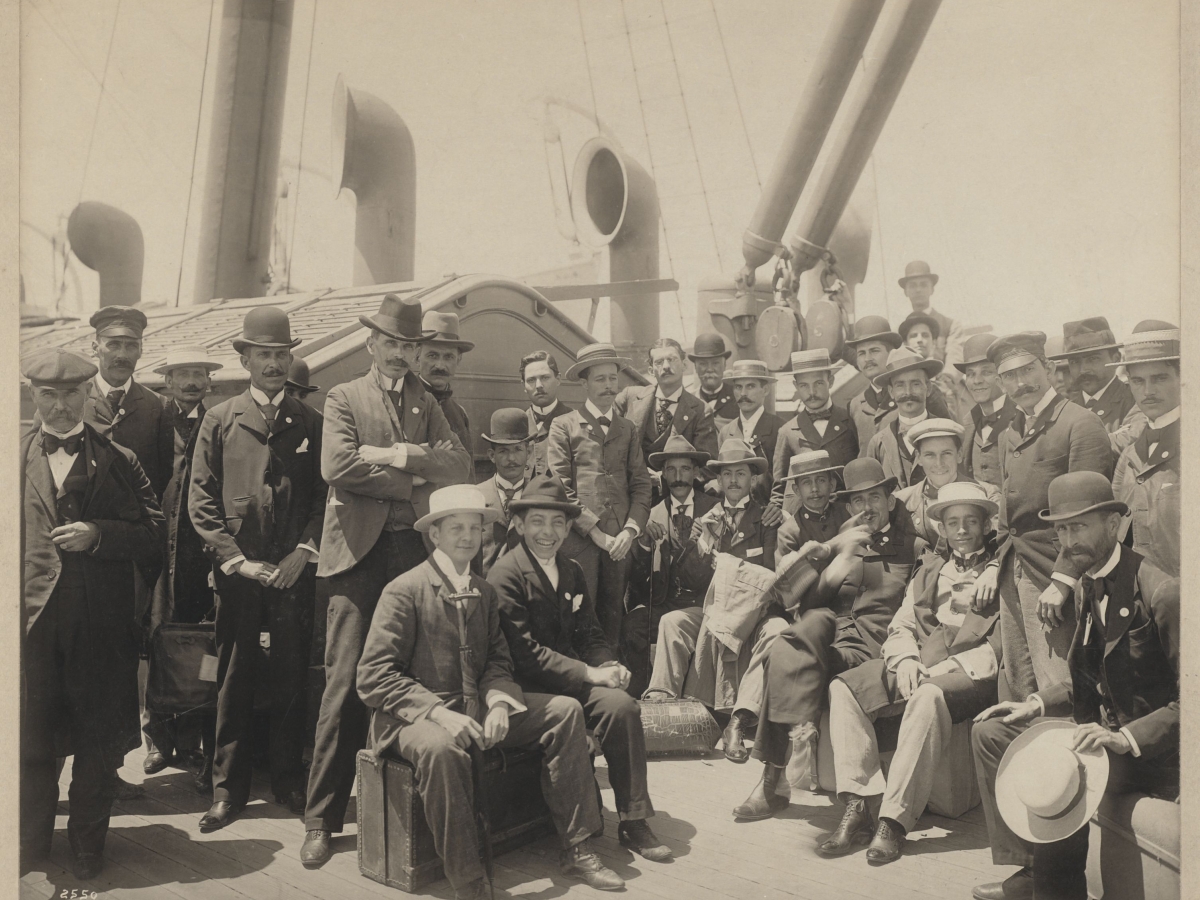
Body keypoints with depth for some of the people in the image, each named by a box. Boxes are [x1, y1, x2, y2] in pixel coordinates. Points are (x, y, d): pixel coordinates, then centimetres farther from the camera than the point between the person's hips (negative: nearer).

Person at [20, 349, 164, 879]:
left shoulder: (119, 461, 7)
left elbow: (153, 538, 4)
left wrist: (98, 534, -12)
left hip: (101, 623, 0)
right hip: (33, 617, 1)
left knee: (99, 739, 7)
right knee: (31, 737, 8)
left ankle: (87, 843, 26)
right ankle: (32, 842, 30)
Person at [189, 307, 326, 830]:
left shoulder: (310, 423, 10)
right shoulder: (219, 421, 7)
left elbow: (324, 495, 7)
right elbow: (201, 500, 3)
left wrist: (302, 552, -6)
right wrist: (237, 559, -6)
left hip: (294, 571, 1)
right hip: (236, 571, 0)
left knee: (291, 678, 6)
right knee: (234, 679, 4)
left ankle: (289, 781, 19)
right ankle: (228, 788, 16)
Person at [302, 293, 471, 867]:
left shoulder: (428, 404, 18)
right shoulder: (344, 398, 7)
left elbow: (459, 465, 3)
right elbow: (336, 465, -10)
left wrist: (397, 456, -8)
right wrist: (415, 478, -5)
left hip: (416, 551, 3)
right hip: (361, 553, -3)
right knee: (346, 684, -5)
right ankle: (321, 819, 4)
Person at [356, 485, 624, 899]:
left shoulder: (485, 592, 10)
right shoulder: (403, 591, -10)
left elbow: (498, 660, 11)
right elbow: (373, 676, -15)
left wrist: (499, 701, -13)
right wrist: (440, 713, -26)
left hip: (477, 707, 7)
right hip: (417, 717, -6)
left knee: (566, 710, -5)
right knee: (441, 748, -40)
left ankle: (577, 851, 0)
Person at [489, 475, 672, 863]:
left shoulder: (571, 571, 14)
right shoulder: (505, 574, -9)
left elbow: (590, 634, 14)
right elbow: (524, 652, -17)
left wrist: (610, 665, -8)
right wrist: (588, 674, -20)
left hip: (572, 682, 6)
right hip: (527, 686, -6)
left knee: (623, 703, -22)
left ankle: (634, 821, -11)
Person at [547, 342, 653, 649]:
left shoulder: (628, 429, 18)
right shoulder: (564, 426, 5)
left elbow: (641, 484, 11)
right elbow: (560, 488, -2)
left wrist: (630, 530, -4)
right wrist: (595, 531, -8)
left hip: (620, 542, 3)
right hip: (579, 540, -3)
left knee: (612, 620, 5)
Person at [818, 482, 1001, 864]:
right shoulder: (929, 571, 25)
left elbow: (1002, 646, -5)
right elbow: (900, 627, 18)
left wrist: (946, 667, -15)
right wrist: (906, 660, -4)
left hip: (971, 672, -5)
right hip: (920, 664, 6)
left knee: (929, 696, -39)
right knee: (844, 688, -18)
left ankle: (894, 820, -34)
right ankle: (861, 804, -24)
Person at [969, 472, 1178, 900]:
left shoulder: (1162, 593, -22)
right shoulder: (1086, 587, 6)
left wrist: (1127, 737, -30)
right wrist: (1038, 704, 5)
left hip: (1154, 747, -9)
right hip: (1106, 727, 9)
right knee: (990, 732, 4)